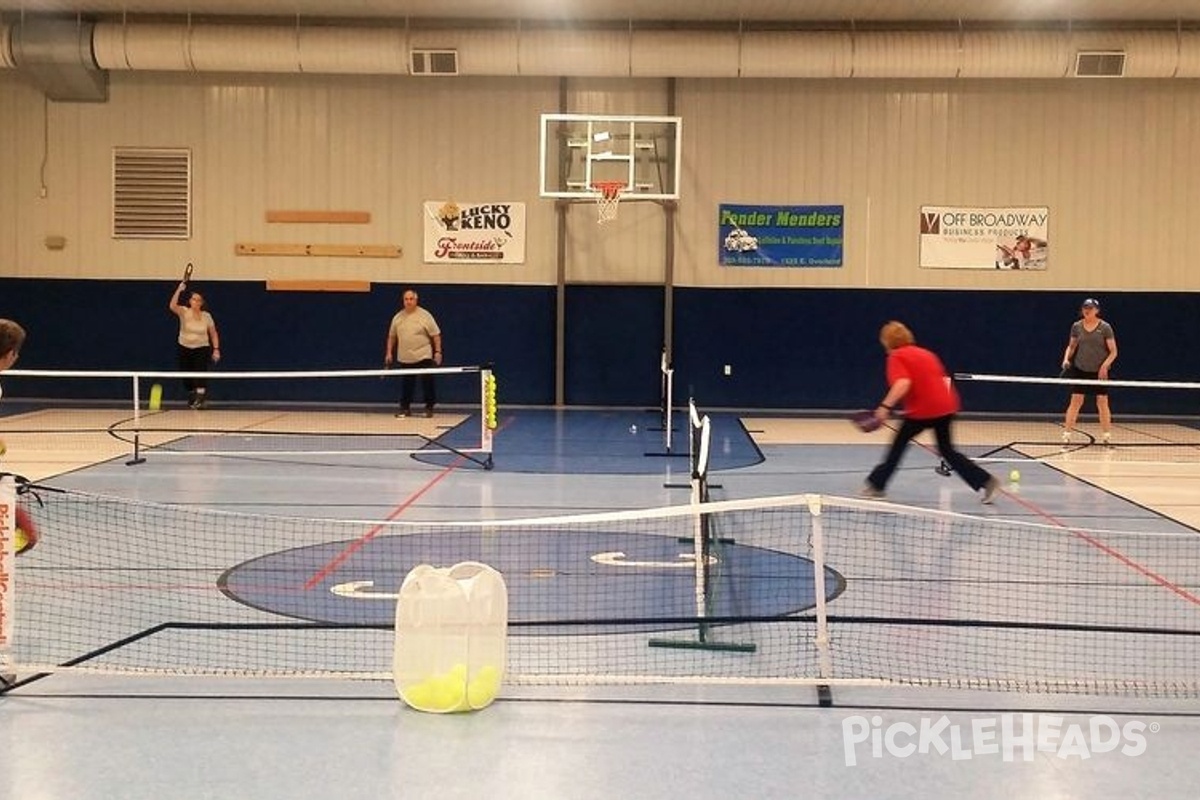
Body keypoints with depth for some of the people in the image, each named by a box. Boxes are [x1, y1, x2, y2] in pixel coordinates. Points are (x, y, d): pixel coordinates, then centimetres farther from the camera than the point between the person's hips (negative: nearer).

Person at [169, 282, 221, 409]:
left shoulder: (206, 316, -5)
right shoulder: (184, 312, -9)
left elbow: (213, 334, 4)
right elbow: (172, 306, -29)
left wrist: (216, 349, -4)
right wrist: (179, 290, -35)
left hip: (202, 348, -1)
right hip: (185, 348, 1)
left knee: (200, 373, -17)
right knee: (187, 377, 7)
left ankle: (201, 397, -13)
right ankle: (192, 398, 28)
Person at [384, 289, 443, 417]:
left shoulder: (425, 315, -4)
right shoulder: (398, 317, 7)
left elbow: (436, 335, -3)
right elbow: (391, 336, 15)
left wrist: (438, 352, -9)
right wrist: (389, 352, 11)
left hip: (423, 357, -3)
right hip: (404, 358, 3)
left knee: (427, 383, -2)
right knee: (406, 384, 8)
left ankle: (429, 408, 10)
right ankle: (405, 408, 18)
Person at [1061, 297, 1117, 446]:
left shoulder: (1105, 328, -7)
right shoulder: (1076, 326, 1)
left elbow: (1113, 351, -5)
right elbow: (1071, 346, 14)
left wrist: (1105, 365, -19)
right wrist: (1066, 358, -3)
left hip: (1100, 372, -1)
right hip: (1080, 370, 1)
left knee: (1102, 403, 2)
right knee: (1075, 401, -3)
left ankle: (1106, 435, 13)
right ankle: (1067, 434, 0)